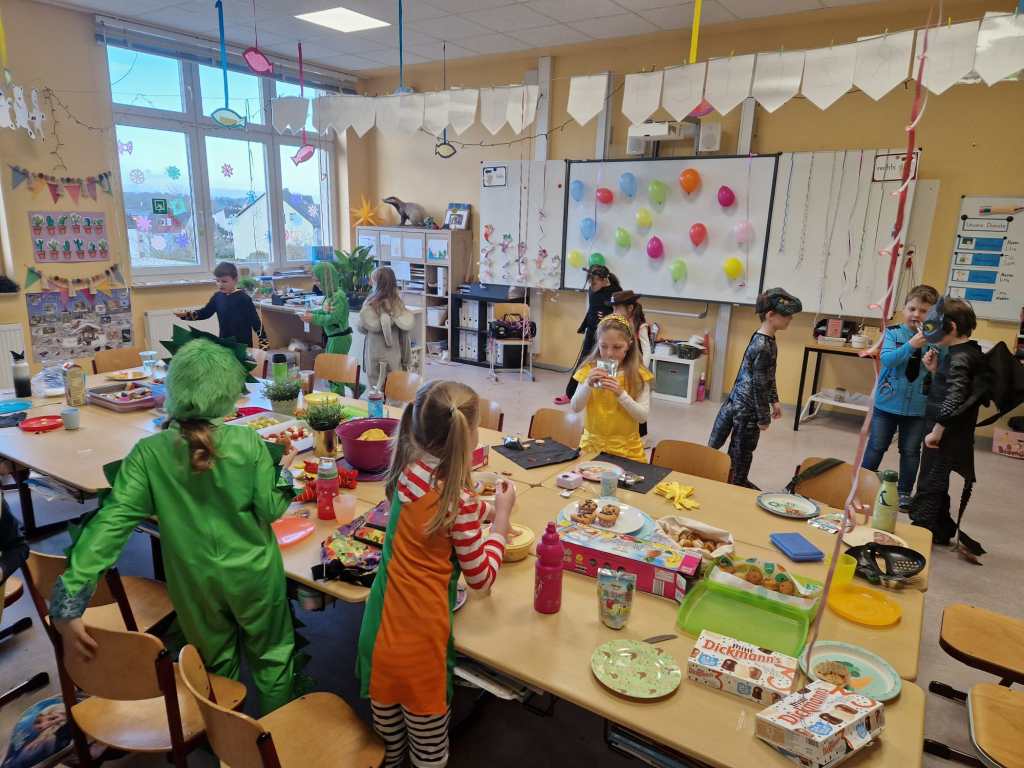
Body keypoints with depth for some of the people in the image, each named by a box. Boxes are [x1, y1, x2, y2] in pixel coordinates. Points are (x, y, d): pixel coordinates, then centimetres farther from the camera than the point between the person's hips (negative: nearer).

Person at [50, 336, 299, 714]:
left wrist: (68, 600, -19)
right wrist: (285, 469, 2)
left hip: (196, 581, 2)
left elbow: (112, 521, -21)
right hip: (252, 574, -1)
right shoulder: (248, 443, -20)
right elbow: (270, 510, -14)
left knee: (218, 662, 27)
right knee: (272, 655, 23)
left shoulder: (148, 453, -16)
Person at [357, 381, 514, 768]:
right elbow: (481, 578, -8)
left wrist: (486, 510, 18)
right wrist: (502, 515, -3)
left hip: (381, 623, 6)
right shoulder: (458, 501, -22)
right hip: (418, 635, -6)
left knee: (388, 726, 27)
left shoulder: (409, 470, -4)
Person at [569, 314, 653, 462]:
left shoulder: (639, 375, -6)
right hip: (592, 444, 1)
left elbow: (643, 417, -10)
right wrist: (588, 384, -20)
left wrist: (620, 393, -23)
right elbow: (575, 408, -5)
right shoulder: (590, 369, 0)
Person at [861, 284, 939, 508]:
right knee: (876, 447, 9)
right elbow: (886, 359, -20)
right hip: (887, 403, -1)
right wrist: (911, 345, -31)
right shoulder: (893, 333, -6)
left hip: (918, 406, 1)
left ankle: (905, 493, 26)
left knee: (910, 451, 12)